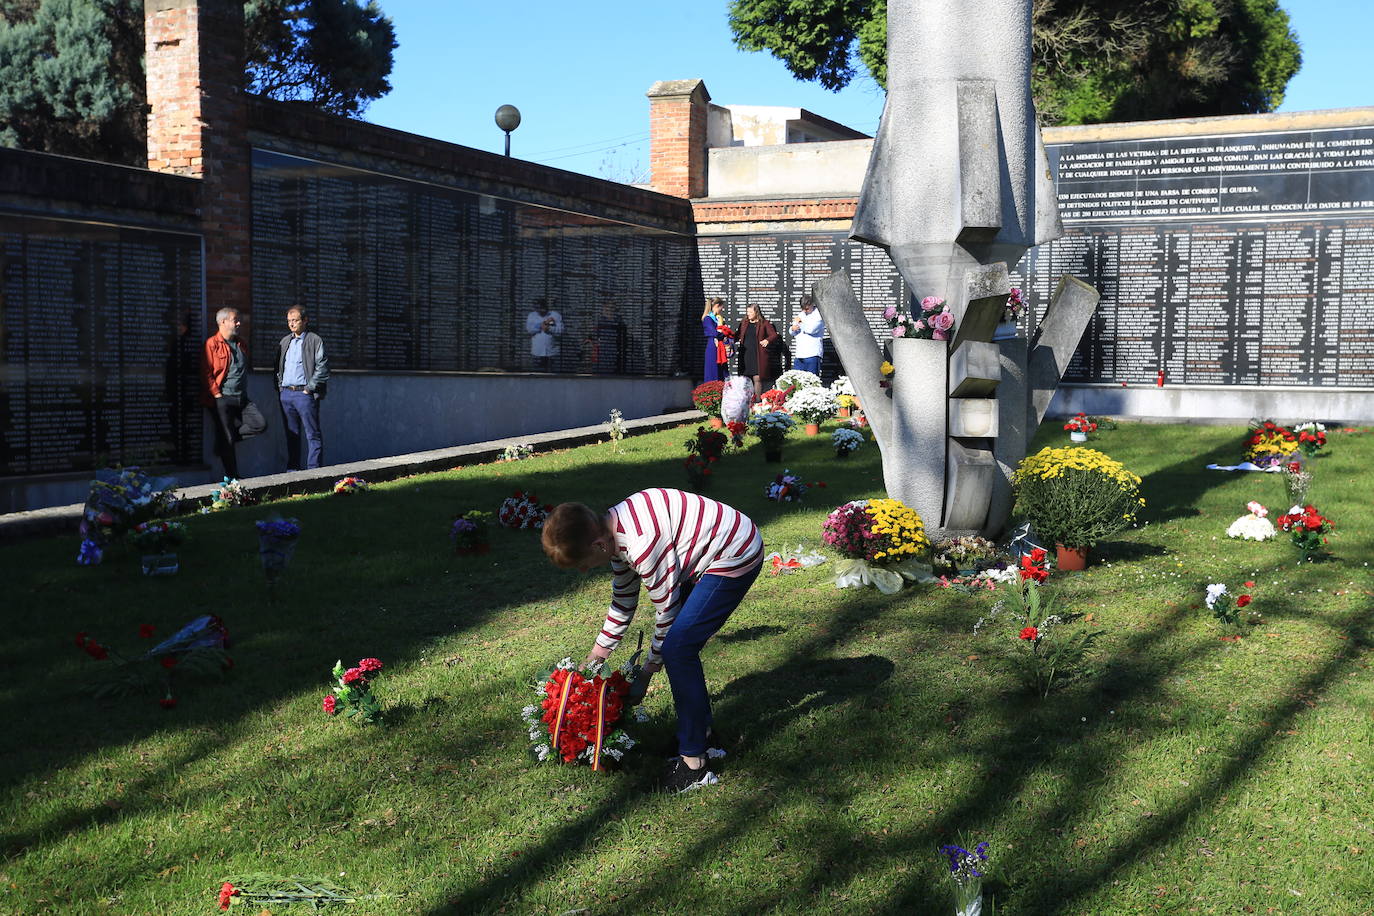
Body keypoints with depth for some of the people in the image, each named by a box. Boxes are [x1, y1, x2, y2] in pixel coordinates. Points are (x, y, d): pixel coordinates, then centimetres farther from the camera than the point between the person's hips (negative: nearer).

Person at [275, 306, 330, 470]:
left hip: (305, 393, -6)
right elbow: (278, 366, 24)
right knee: (291, 434, 9)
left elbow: (322, 368, -9)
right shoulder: (284, 342, 18)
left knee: (313, 434, -4)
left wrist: (309, 389, -12)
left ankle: (314, 469, -2)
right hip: (285, 393, 6)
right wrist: (279, 386, 10)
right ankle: (292, 469, 14)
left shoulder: (315, 340, -2)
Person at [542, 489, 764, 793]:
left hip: (735, 557, -10)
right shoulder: (615, 534, 2)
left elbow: (666, 608, -18)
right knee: (679, 646, 12)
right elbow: (623, 603, 15)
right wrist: (594, 658, 20)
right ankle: (702, 732, 28)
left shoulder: (642, 544, -29)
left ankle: (693, 763, -8)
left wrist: (650, 667, -3)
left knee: (677, 649, -13)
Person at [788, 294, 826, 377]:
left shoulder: (819, 314, -3)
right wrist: (793, 329, 0)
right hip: (799, 354, 7)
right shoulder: (801, 315, 21)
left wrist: (800, 323, -3)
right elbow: (792, 333, 25)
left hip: (812, 355, -7)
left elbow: (811, 329, -19)